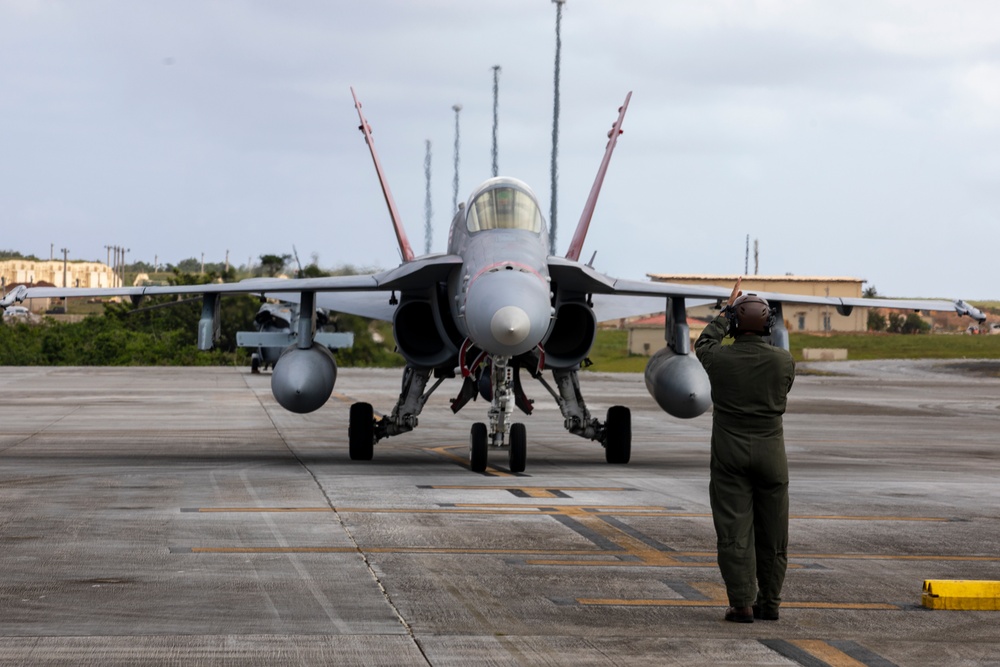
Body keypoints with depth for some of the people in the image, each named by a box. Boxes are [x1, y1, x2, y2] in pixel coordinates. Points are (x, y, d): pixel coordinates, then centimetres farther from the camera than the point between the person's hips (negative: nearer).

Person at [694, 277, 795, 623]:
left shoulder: (720, 359, -9)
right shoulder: (784, 361, -6)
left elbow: (703, 345, 16)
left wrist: (725, 313, 25)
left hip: (730, 455, -1)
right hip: (771, 452, 1)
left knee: (734, 532, 0)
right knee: (772, 533, 10)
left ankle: (742, 604, -3)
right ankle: (769, 602, 15)